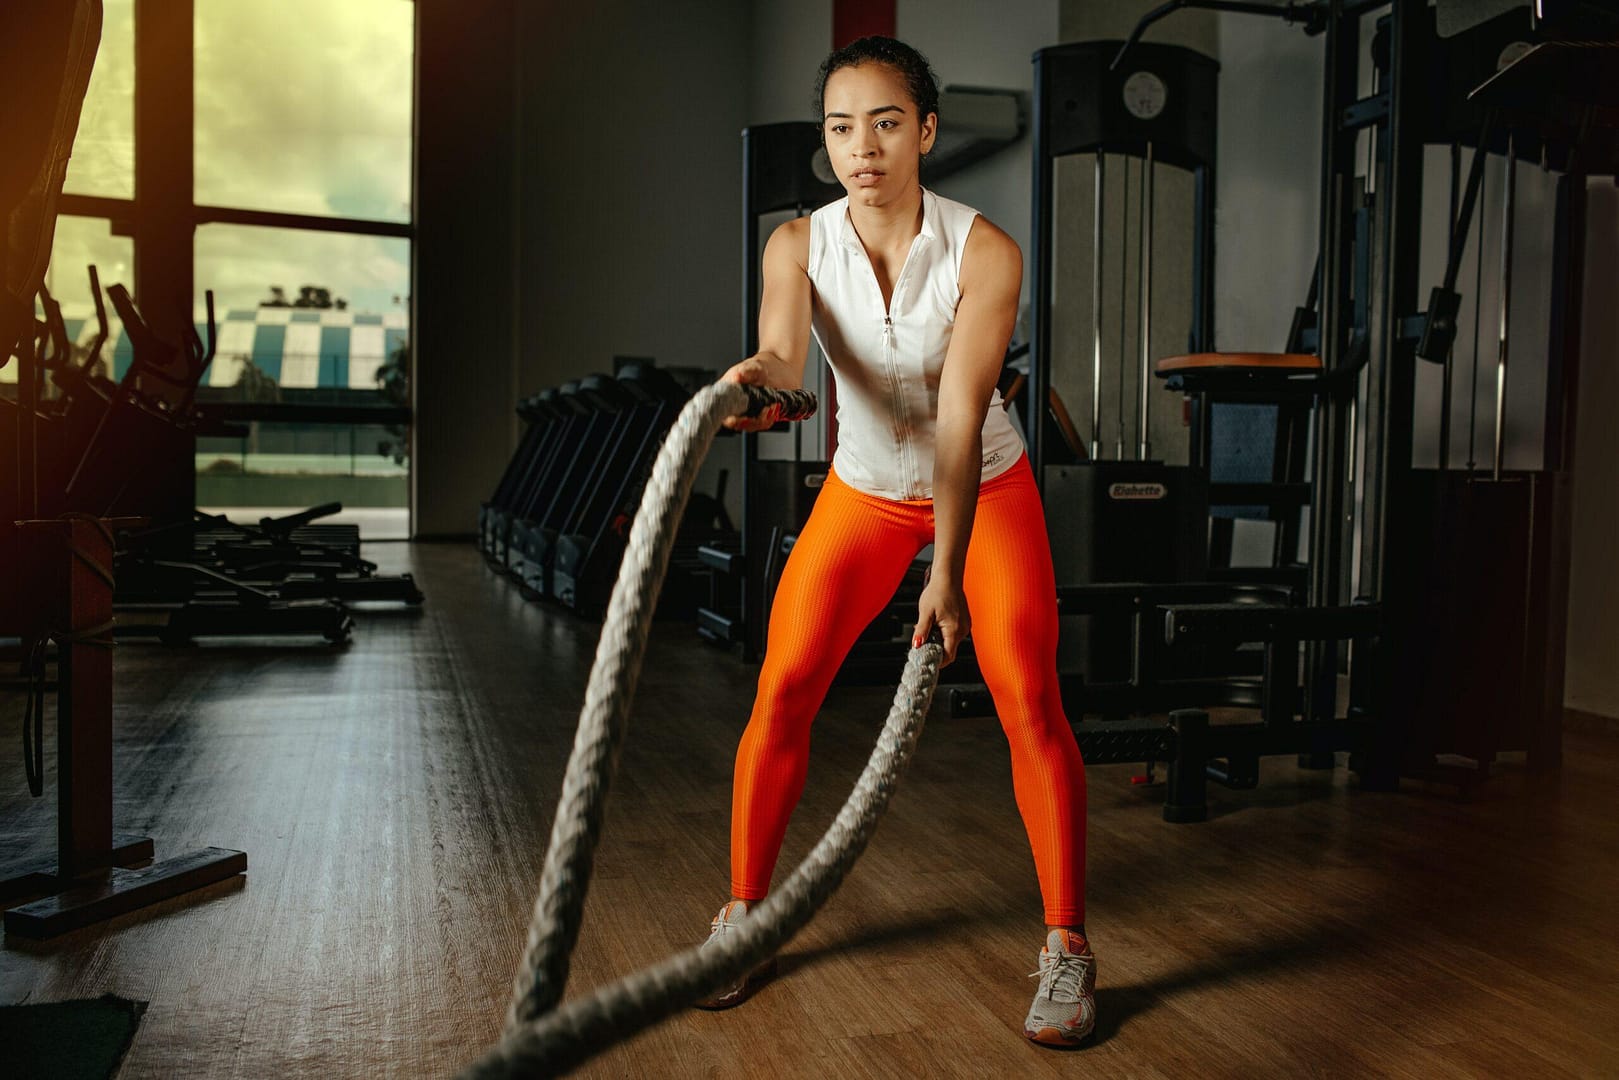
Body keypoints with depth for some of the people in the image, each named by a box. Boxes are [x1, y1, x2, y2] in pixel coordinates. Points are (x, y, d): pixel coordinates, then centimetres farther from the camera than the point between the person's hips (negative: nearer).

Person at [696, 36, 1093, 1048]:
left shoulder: (985, 252, -24)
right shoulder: (798, 246, -16)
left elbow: (960, 416, -31)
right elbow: (782, 357, -34)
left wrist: (948, 572, -38)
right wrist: (759, 380, -59)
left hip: (986, 490, -2)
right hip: (866, 489, 2)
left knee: (1030, 705, -13)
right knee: (781, 688, -7)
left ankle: (1068, 946, 2)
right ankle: (744, 914, 10)